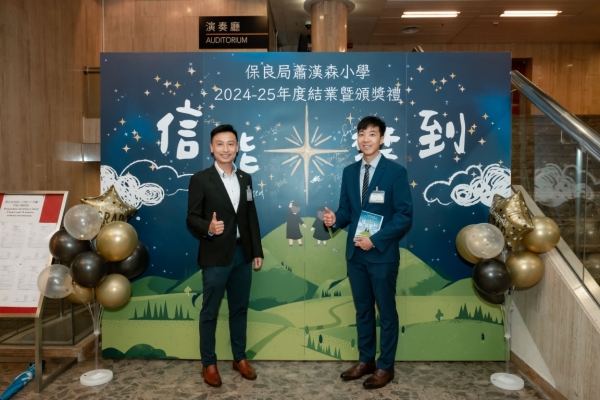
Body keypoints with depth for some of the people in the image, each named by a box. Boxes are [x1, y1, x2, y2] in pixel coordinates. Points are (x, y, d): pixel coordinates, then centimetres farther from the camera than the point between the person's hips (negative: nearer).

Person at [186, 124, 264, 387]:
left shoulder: (245, 178, 9)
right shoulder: (200, 179, -6)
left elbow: (251, 217, 10)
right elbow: (191, 218, -9)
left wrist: (257, 251, 8)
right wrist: (208, 228, -30)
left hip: (242, 254, 5)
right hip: (215, 256, -5)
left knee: (239, 309, 16)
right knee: (210, 312, 8)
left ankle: (239, 358, 32)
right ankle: (209, 363, 24)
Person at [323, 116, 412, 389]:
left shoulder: (395, 172, -8)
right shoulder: (349, 172, 8)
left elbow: (404, 216, -12)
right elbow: (346, 210, 11)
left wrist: (375, 239, -20)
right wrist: (335, 219, -12)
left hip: (382, 254, -5)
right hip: (355, 253, 5)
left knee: (386, 311, 9)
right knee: (362, 309, 16)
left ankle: (385, 366, 25)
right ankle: (365, 360, 32)